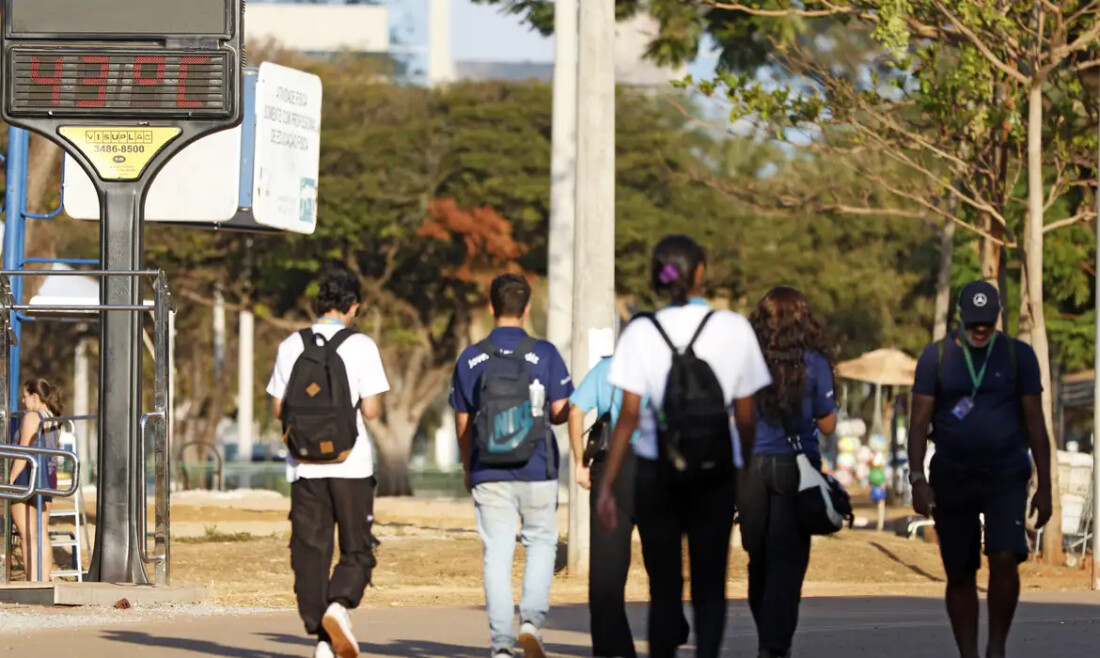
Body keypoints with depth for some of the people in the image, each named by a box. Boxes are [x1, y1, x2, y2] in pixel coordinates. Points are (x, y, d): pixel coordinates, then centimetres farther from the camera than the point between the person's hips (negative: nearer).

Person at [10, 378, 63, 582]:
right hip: (49, 477, 8)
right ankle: (44, 582, 11)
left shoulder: (31, 417, -12)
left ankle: (32, 583, -12)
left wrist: (10, 480, -13)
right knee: (42, 534, 11)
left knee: (28, 535, -7)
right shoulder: (54, 420, 12)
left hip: (28, 476, -8)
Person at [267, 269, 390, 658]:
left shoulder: (291, 346, 4)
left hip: (305, 466, 3)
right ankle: (339, 605, -22)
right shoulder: (360, 346, -6)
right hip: (351, 465, -3)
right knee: (357, 550, 6)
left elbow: (279, 410, 6)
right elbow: (371, 410, -9)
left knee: (310, 552, 7)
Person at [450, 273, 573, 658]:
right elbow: (561, 412, -5)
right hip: (536, 471, -1)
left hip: (489, 474, 1)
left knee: (496, 554, 4)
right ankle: (531, 620, -4)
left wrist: (467, 469, 19)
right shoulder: (545, 355, -5)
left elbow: (463, 423, 5)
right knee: (541, 542, 15)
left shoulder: (470, 359, 1)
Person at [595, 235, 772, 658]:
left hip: (657, 472, 0)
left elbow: (628, 416, -9)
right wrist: (746, 464, 17)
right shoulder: (734, 329, -5)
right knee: (709, 586, 7)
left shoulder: (641, 333, -6)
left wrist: (607, 485, -5)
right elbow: (746, 415, 0)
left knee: (664, 586, 9)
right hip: (716, 473, 0)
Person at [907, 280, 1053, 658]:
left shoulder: (1019, 356, 3)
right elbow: (920, 422, 1)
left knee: (1004, 559, -19)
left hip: (1006, 475, -1)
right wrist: (918, 479, -10)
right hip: (952, 478, 1)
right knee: (959, 575, 4)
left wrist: (1044, 488, 3)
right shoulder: (937, 357, 2)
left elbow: (1035, 424, 5)